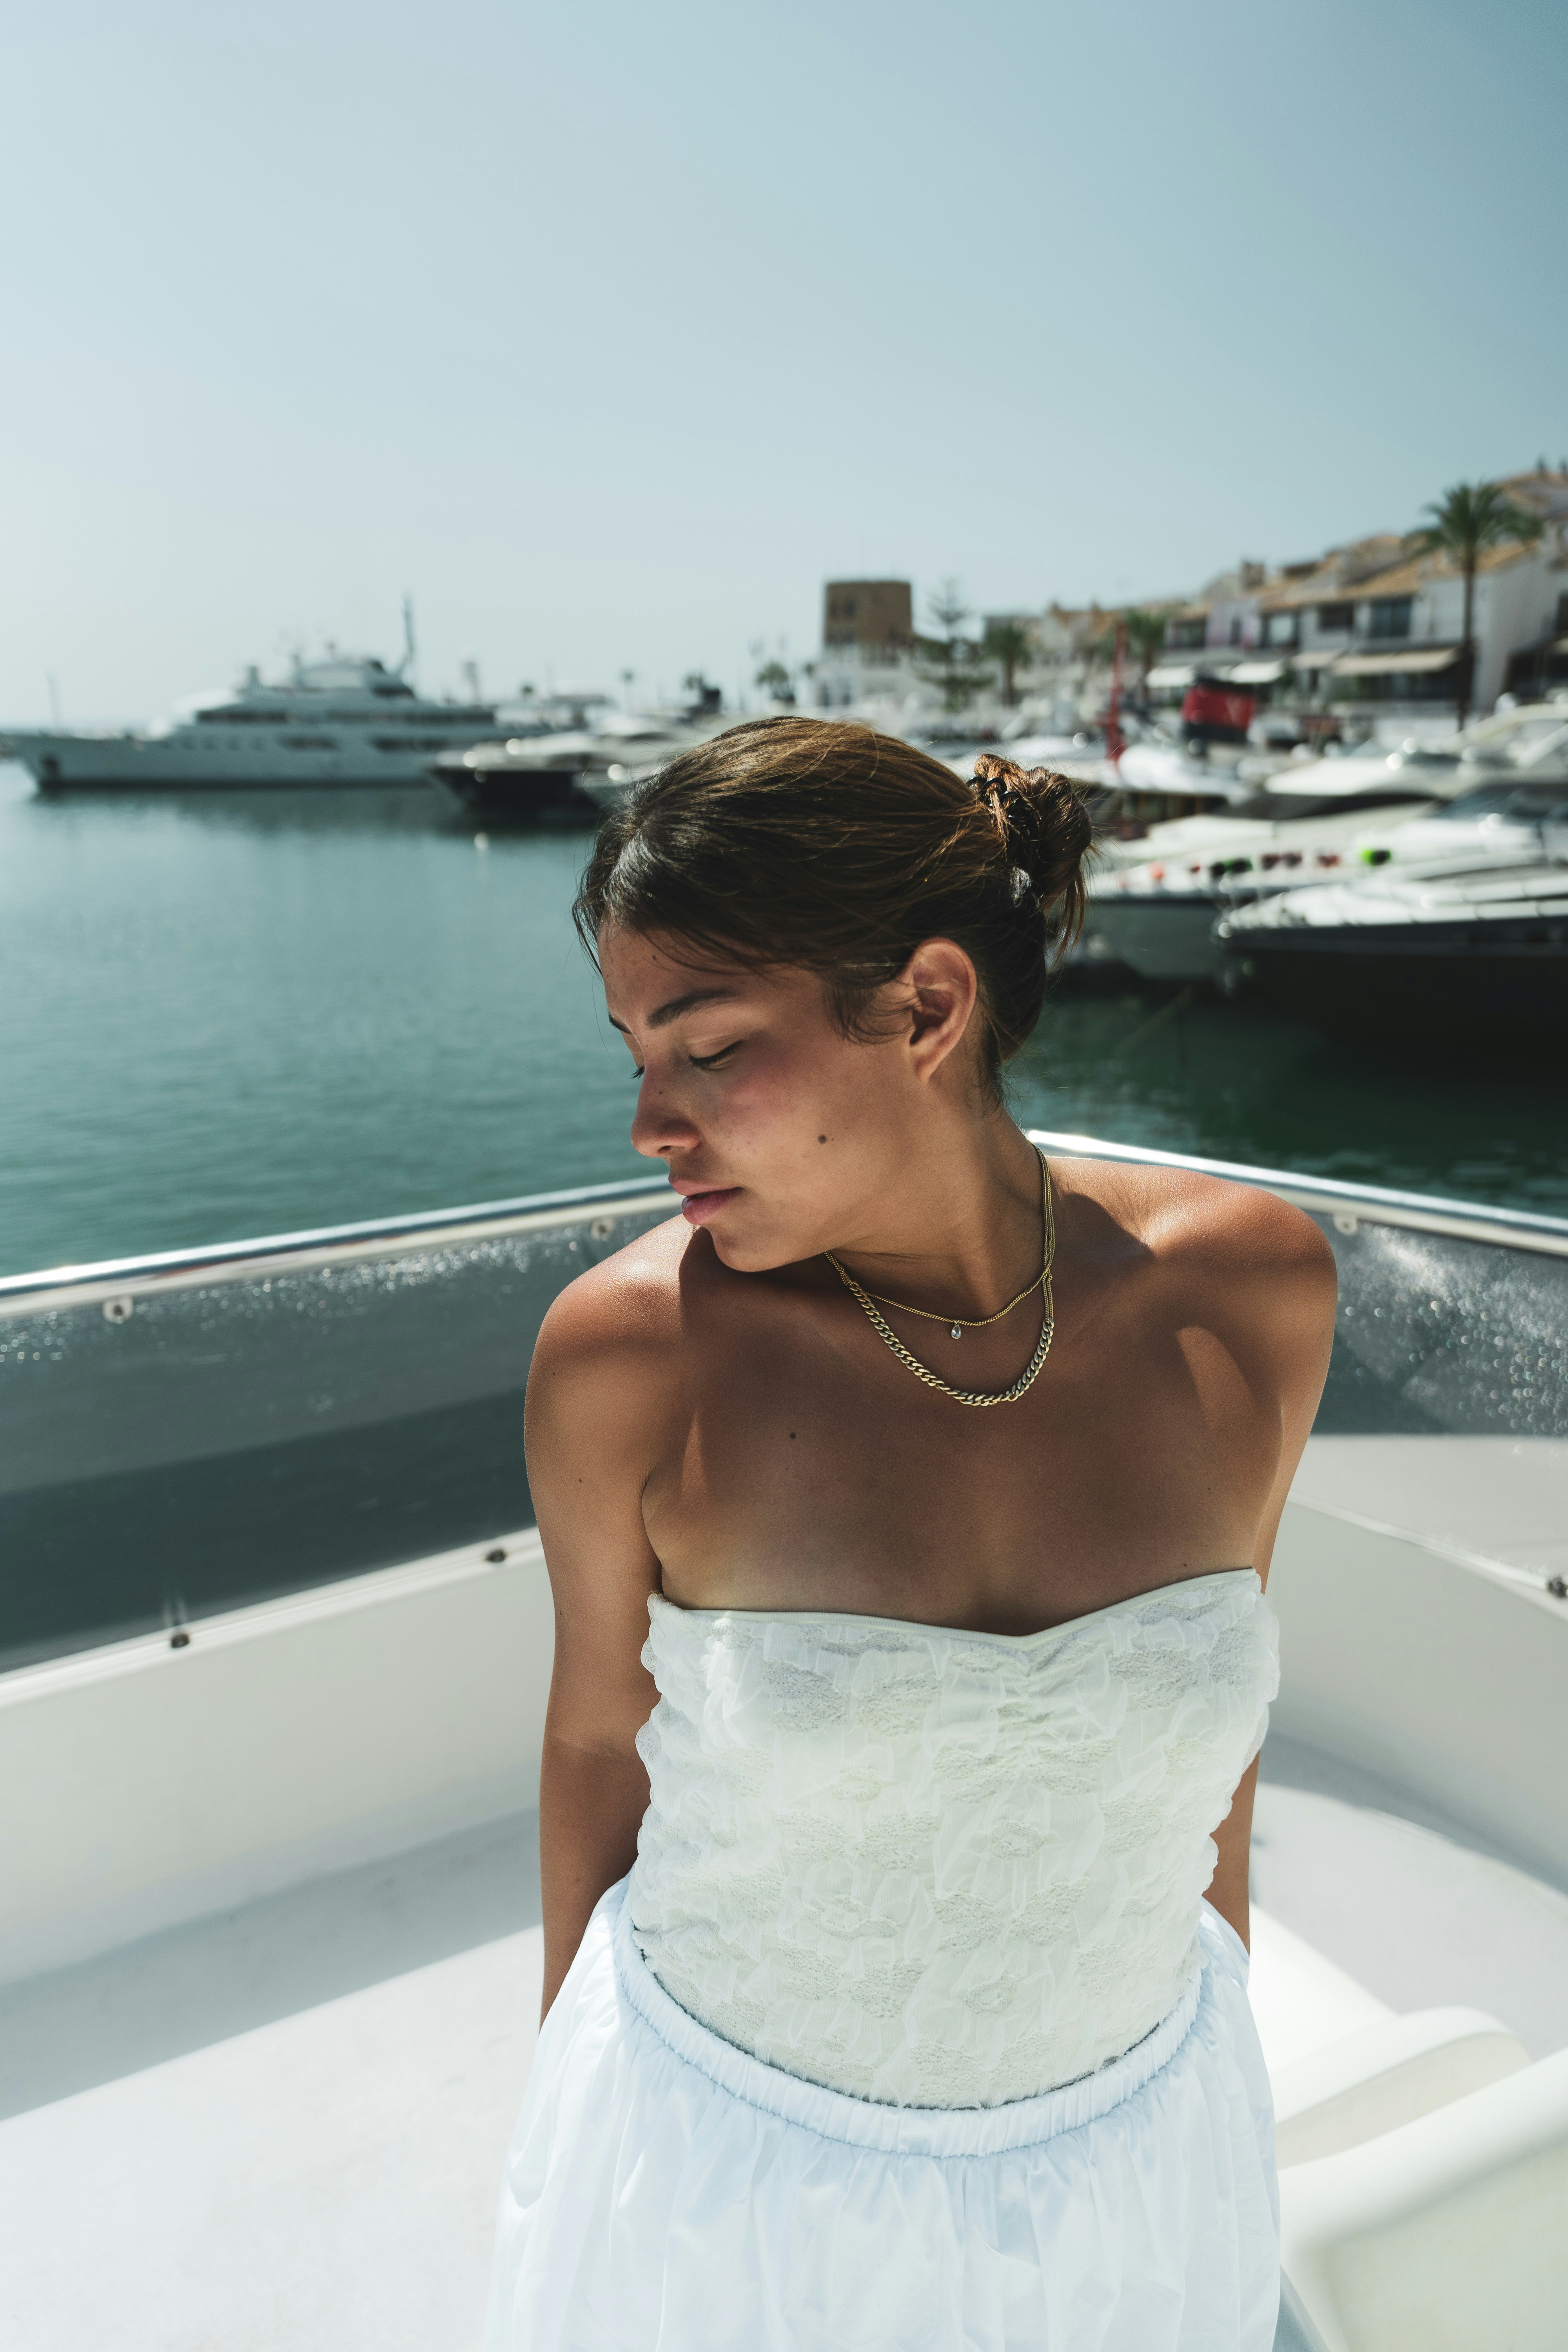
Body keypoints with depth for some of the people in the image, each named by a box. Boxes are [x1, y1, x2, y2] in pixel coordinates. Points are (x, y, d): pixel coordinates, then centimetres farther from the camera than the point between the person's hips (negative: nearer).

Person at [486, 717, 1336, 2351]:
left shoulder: (1247, 1290, -17)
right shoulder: (629, 1353, -23)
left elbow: (1206, 1699, -2)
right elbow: (601, 1734, -7)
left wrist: (1221, 2002, 11)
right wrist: (570, 2052, 7)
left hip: (1132, 2134, 3)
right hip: (732, 2161, -2)